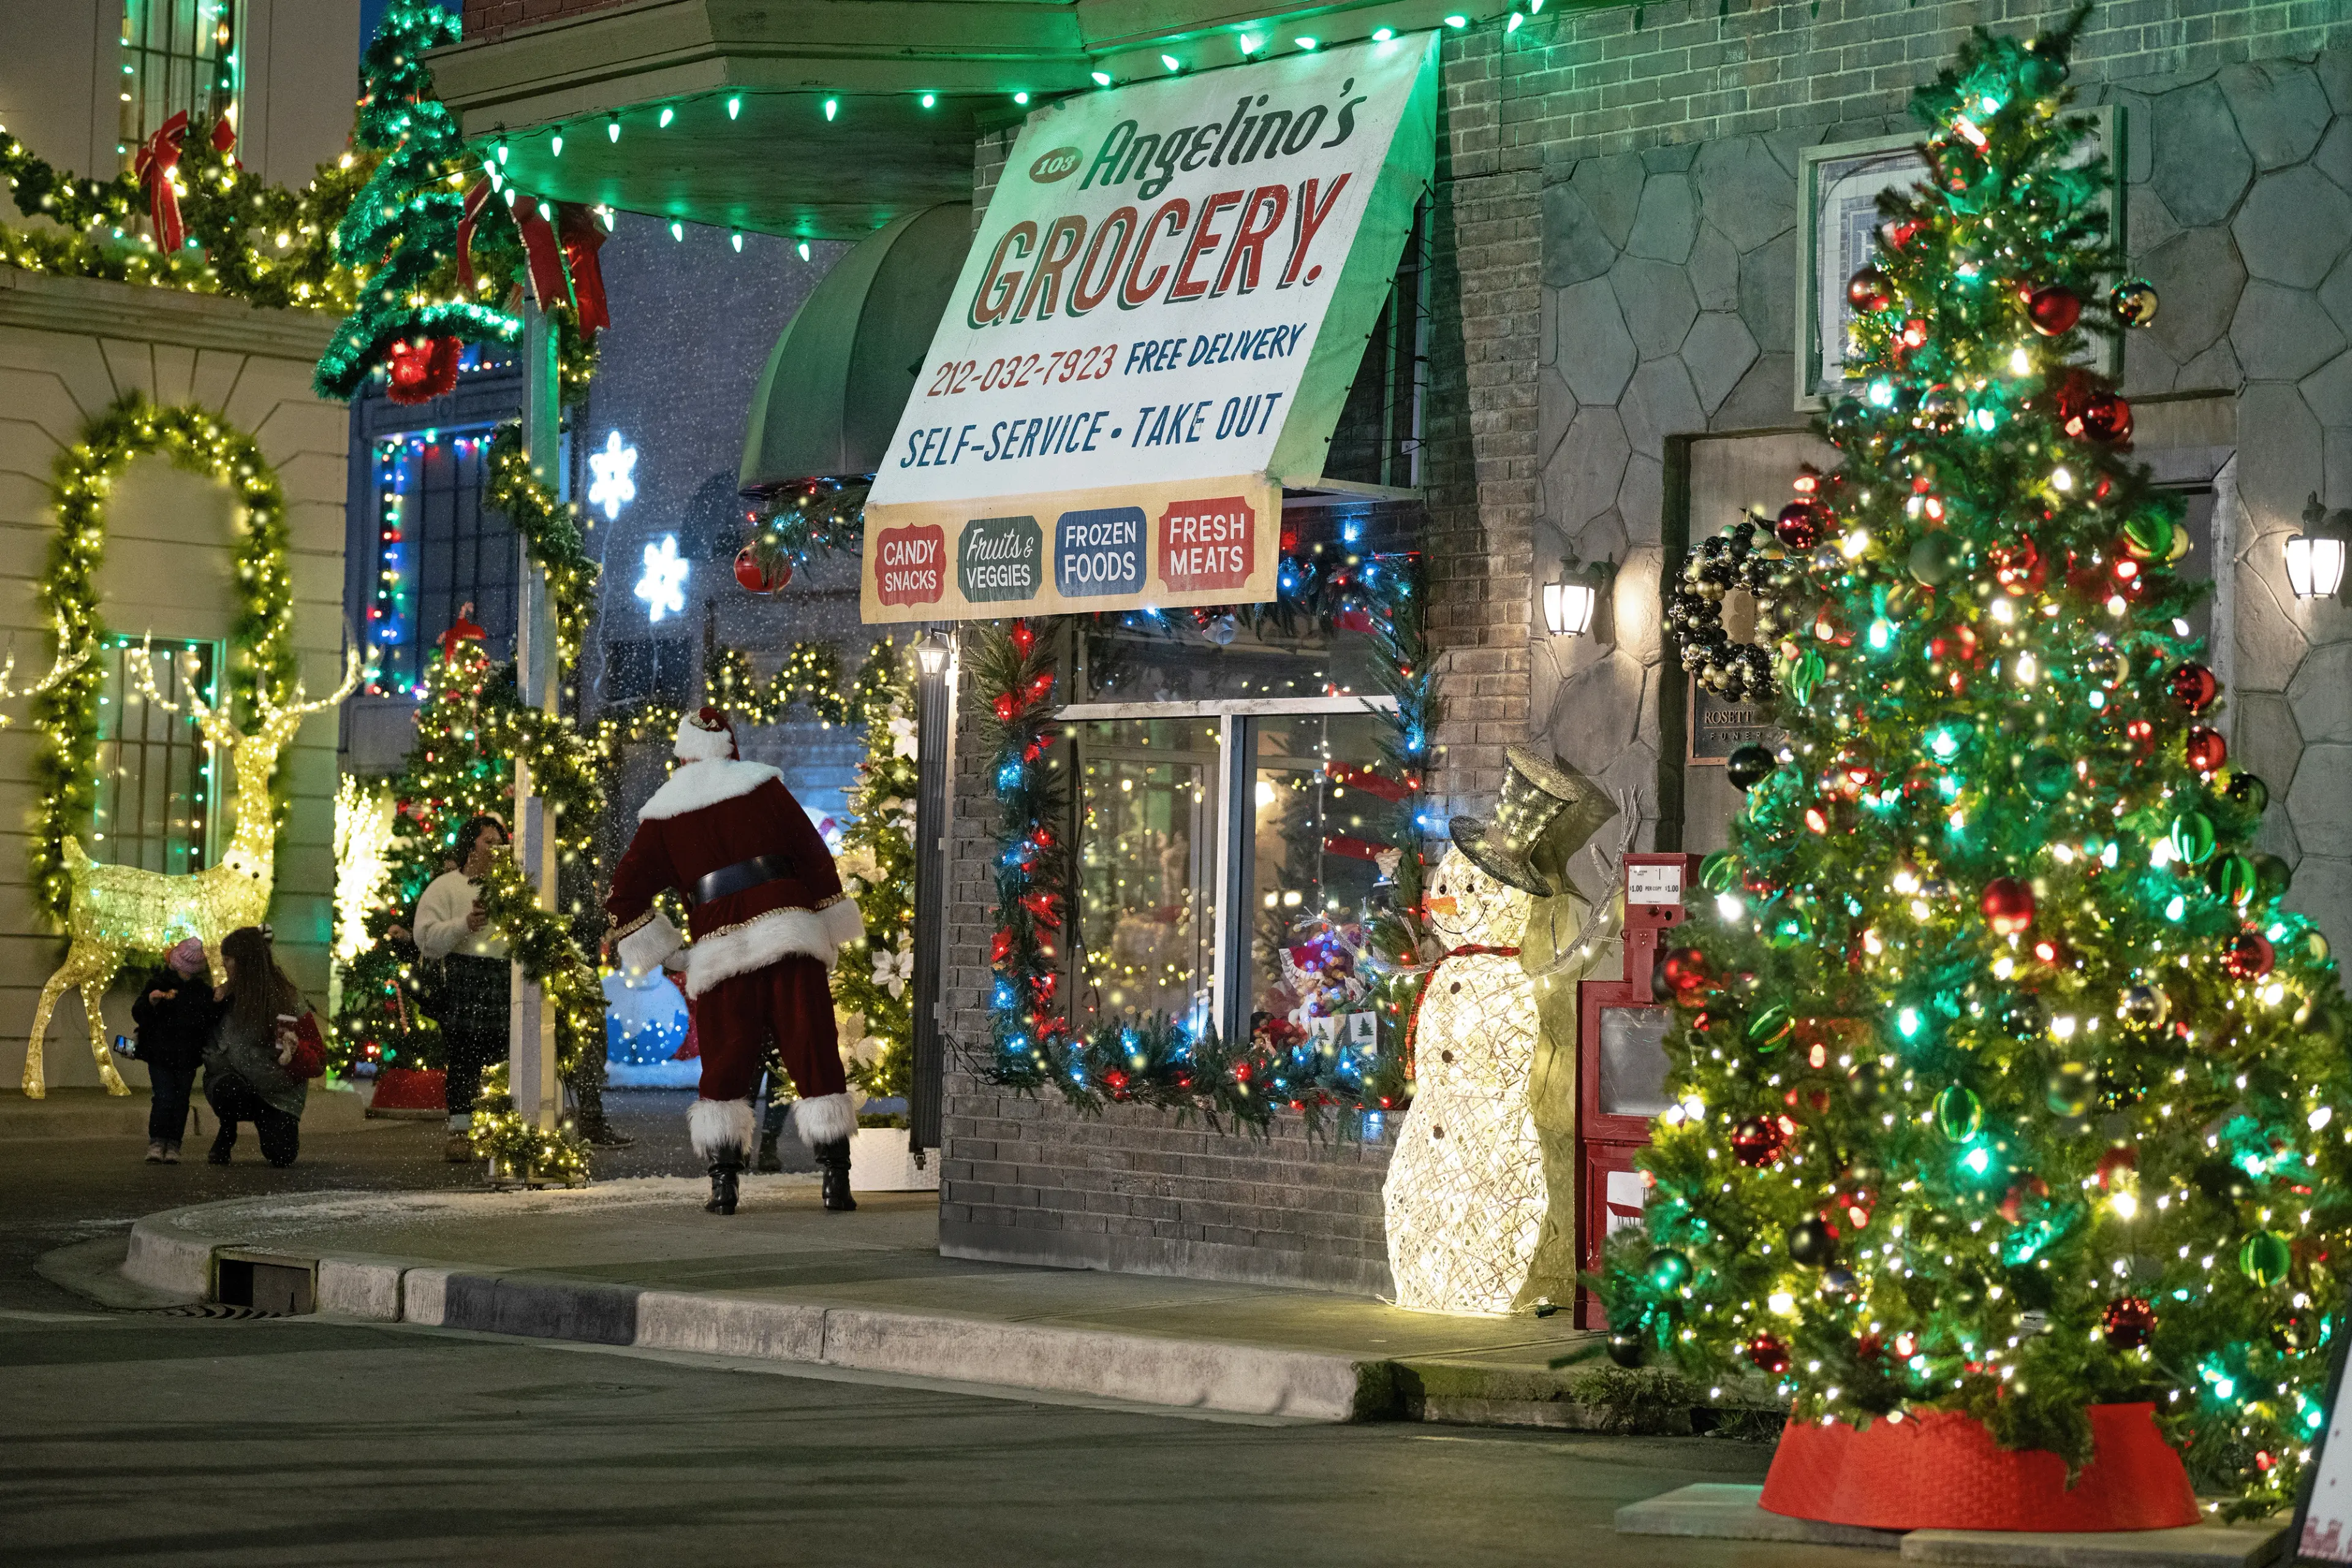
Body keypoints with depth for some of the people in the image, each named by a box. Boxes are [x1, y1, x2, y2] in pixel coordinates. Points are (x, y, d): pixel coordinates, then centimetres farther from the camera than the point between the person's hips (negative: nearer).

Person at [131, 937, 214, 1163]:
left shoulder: (203, 990, 7)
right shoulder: (158, 983, 0)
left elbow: (210, 1022, 15)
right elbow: (137, 1014, 0)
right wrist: (151, 1001, -20)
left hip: (187, 1057, 2)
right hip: (160, 1054, -2)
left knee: (181, 1100, 2)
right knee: (163, 1098, -11)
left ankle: (173, 1145, 7)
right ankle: (156, 1143, -4)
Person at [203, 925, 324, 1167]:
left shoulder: (288, 1000, -11)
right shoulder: (230, 994, 3)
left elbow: (318, 1060, -10)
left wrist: (296, 1050, -34)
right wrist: (216, 1006, 0)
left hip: (277, 1091, -2)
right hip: (232, 1077, 2)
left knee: (281, 1156, -18)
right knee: (230, 1092, -36)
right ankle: (227, 1134, -1)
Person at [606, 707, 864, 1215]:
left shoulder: (662, 814, 14)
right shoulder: (761, 784, 9)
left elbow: (626, 891, 10)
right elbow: (814, 857, 7)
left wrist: (665, 954, 14)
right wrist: (831, 934, 13)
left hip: (720, 947, 1)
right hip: (788, 926, -1)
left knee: (725, 1067, 10)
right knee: (814, 1055, 1)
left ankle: (723, 1184, 3)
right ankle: (835, 1179, -3)